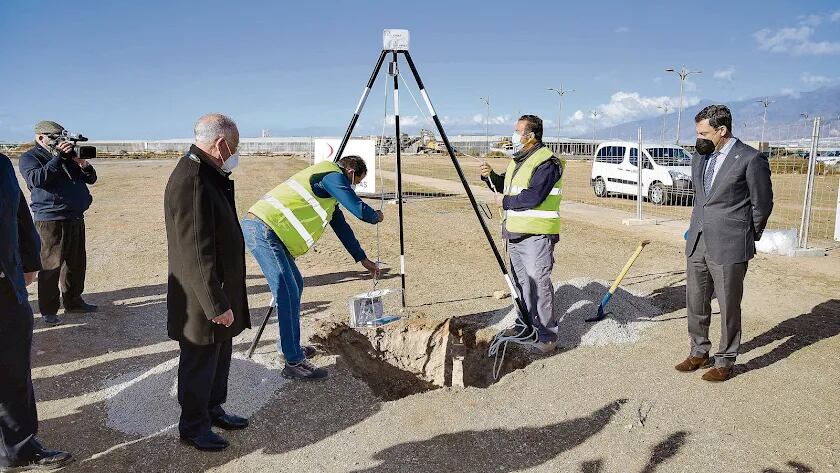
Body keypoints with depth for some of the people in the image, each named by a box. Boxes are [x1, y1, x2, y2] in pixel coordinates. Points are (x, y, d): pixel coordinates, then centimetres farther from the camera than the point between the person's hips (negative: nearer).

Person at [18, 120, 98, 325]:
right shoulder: (28, 158, 0)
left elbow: (91, 178, 16)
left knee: (76, 263, 13)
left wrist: (83, 162, -4)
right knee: (51, 266, -7)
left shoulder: (68, 154, 18)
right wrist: (59, 158, -21)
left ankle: (73, 302, 26)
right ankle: (48, 310, 1)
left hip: (76, 218, 7)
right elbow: (36, 179, -20)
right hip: (51, 220, -7)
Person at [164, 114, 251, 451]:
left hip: (219, 289, 10)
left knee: (220, 353, 22)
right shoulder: (191, 181, -26)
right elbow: (197, 254, -27)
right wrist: (216, 305, -24)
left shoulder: (208, 175, 8)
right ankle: (192, 426, 26)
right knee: (200, 361, 7)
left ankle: (213, 409, 41)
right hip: (201, 299, -10)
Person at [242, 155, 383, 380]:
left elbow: (341, 226, 30)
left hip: (260, 228, 10)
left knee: (295, 286, 18)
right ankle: (294, 363, -6)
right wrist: (376, 216, 13)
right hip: (262, 229, -10)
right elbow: (360, 211, -11)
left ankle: (289, 345, 30)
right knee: (288, 295, -11)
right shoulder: (333, 176, -5)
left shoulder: (327, 182, 25)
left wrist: (363, 259, 32)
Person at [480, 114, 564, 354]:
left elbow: (532, 197, -23)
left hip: (536, 235, -10)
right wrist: (491, 176, 5)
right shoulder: (518, 160, 17)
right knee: (521, 282, 16)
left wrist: (505, 202, -10)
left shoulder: (547, 163, -14)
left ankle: (548, 335, 1)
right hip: (515, 233, 10)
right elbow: (506, 186, 24)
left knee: (539, 282, -8)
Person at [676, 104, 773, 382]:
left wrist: (746, 239, 5)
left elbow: (762, 205, -3)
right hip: (697, 244, 7)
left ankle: (725, 361, 21)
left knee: (728, 307, 6)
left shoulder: (751, 159, -11)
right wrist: (698, 228, 17)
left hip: (729, 248, -6)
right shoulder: (700, 157, 8)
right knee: (695, 304, 15)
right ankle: (699, 353, 31)